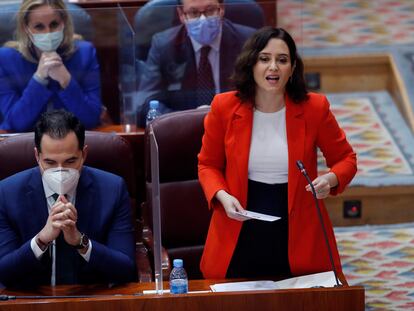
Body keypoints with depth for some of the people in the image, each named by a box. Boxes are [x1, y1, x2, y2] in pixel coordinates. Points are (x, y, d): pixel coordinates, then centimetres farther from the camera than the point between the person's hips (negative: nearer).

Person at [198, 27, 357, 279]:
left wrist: (330, 179, -14)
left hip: (297, 237, 0)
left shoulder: (314, 108, -6)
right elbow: (208, 164, 8)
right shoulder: (224, 107, -5)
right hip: (239, 238, 0)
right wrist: (222, 196, -10)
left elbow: (345, 158, 7)